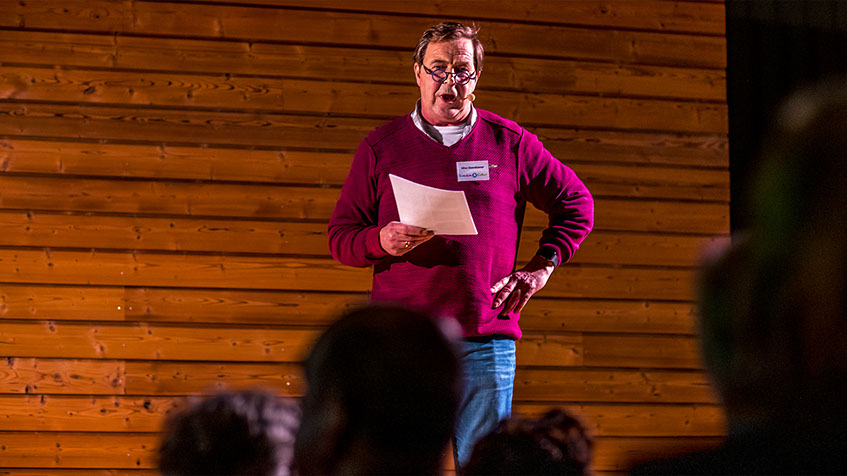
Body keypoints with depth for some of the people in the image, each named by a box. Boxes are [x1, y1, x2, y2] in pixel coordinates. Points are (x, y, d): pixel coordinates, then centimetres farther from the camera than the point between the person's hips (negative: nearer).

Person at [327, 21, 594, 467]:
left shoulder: (511, 142, 8)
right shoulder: (380, 147, 8)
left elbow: (576, 204, 18)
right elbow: (341, 236, 9)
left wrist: (541, 266, 8)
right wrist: (382, 241, -11)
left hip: (487, 342, 0)